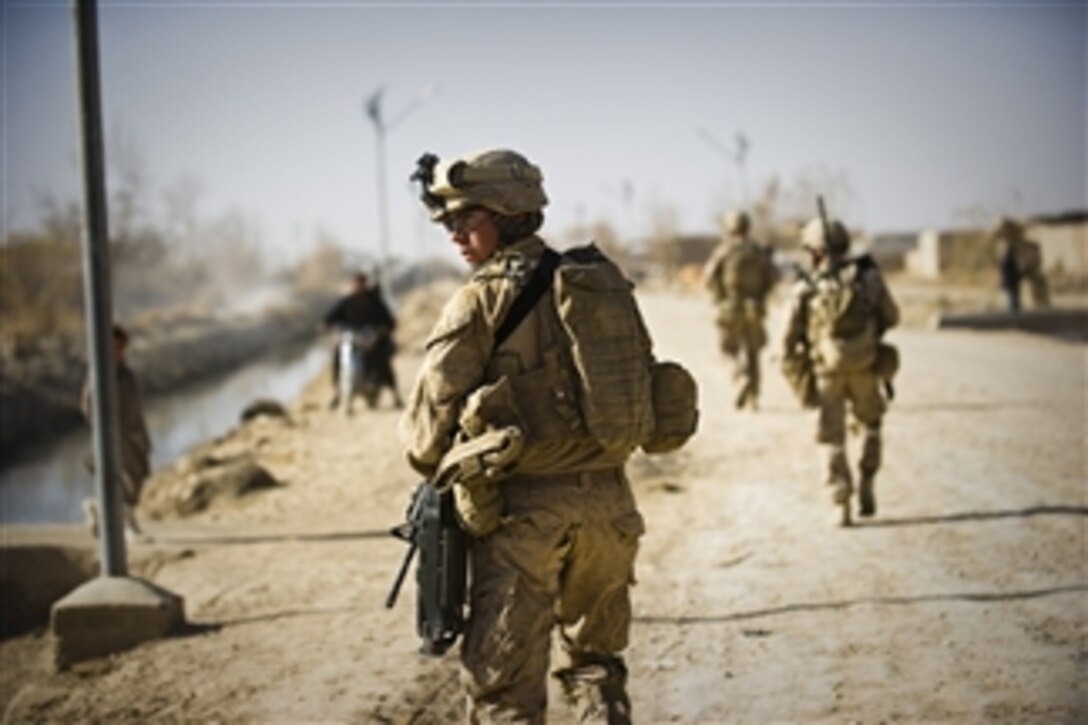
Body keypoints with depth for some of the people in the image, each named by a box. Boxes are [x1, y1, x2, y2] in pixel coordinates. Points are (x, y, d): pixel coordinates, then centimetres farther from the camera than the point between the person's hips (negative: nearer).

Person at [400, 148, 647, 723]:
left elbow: (431, 418, -7)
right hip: (606, 502, 6)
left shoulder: (481, 300, -9)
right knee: (597, 663, 23)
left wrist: (434, 464, 14)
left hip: (522, 510, -6)